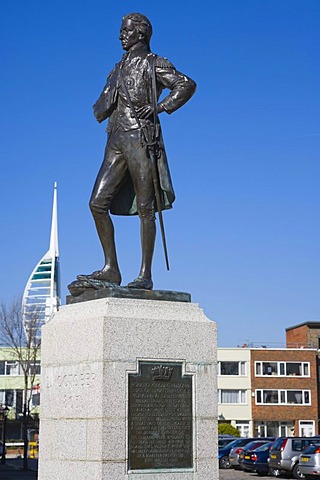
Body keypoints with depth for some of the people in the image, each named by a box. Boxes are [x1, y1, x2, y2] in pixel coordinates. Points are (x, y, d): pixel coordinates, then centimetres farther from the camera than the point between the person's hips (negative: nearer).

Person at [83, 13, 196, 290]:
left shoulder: (154, 64, 4)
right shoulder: (120, 68, 24)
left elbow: (187, 85, -10)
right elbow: (101, 110, 28)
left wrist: (159, 107, -16)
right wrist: (104, 106, 6)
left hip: (141, 137, -7)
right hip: (117, 140, 7)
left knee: (145, 208, -5)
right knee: (98, 203, -3)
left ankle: (146, 275, -3)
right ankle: (111, 269, 2)